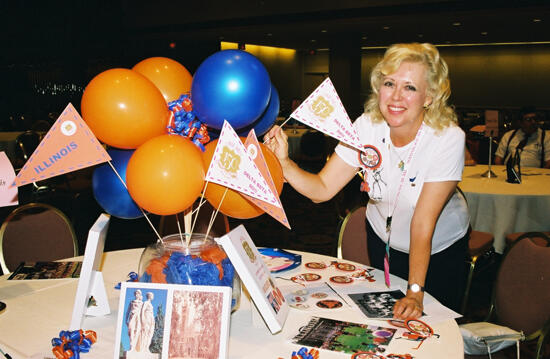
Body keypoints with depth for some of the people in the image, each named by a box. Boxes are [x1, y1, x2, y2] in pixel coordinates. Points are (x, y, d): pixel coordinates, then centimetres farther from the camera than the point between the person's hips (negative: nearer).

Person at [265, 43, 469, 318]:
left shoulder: (447, 138, -29)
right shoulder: (367, 126, -21)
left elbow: (423, 222, -30)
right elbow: (322, 189, -21)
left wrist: (415, 292, -32)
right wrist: (284, 162, -37)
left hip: (441, 247, -2)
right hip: (383, 238, 3)